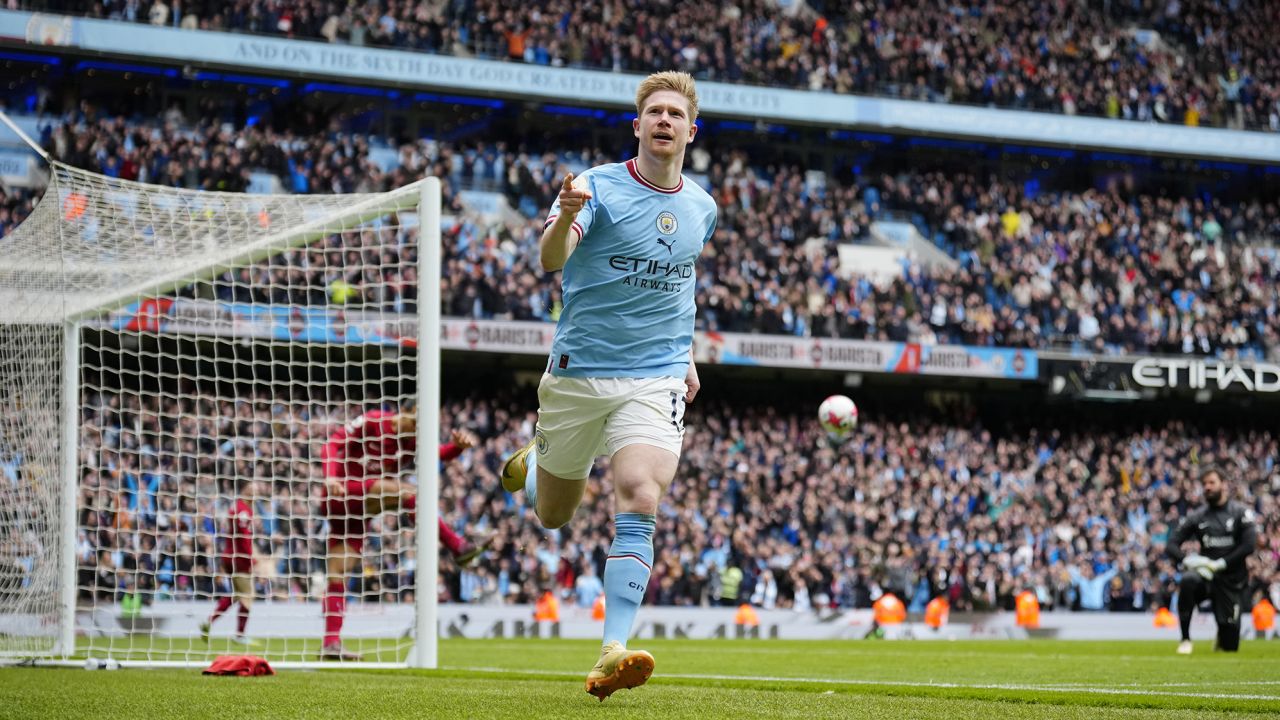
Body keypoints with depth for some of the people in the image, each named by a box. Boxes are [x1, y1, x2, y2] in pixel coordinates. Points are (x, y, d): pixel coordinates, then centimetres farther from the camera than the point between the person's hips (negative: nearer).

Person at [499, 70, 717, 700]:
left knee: (639, 505, -20)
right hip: (577, 374, -2)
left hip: (656, 380, 2)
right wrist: (566, 216, -47)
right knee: (552, 515, 14)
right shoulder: (599, 187, -8)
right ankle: (532, 464, 51)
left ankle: (613, 654, -23)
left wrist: (688, 357, 22)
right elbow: (551, 259, -25)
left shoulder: (702, 208, 9)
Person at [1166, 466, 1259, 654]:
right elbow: (1171, 546, 3)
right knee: (1188, 580, -37)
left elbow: (1249, 545, -14)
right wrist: (1187, 560, -18)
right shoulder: (1197, 516, 6)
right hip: (1205, 575, 1)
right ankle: (1185, 639, -25)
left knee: (1230, 644, -1)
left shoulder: (1241, 513, -2)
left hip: (1231, 581, -1)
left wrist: (1220, 564, -19)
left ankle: (1222, 635, 40)